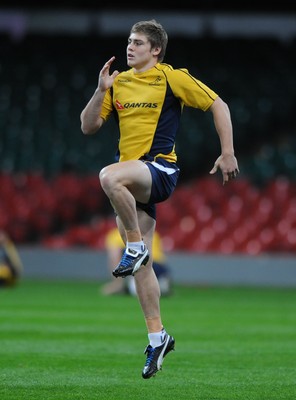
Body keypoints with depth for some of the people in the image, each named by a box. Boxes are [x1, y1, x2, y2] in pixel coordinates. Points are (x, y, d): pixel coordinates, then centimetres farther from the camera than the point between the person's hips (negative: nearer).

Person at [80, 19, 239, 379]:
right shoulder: (118, 83, 13)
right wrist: (101, 90, -5)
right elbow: (88, 126, 10)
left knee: (109, 176, -37)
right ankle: (157, 336, 13)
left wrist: (228, 154, -6)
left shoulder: (172, 78, -3)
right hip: (132, 181, 6)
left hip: (159, 170, -6)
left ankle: (135, 246, -19)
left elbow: (218, 105, 0)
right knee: (142, 263, 5)